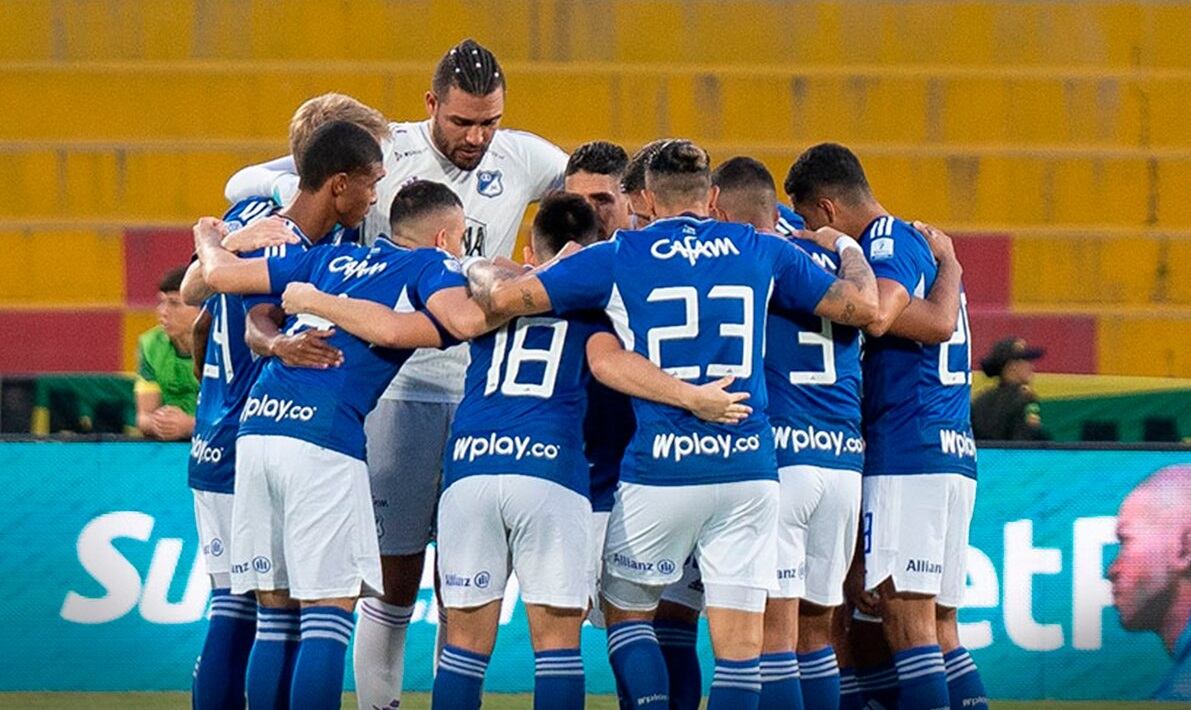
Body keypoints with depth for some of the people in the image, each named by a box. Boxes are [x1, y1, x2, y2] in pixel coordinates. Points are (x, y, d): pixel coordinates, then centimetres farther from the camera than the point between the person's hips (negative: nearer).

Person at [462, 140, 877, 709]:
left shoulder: (618, 257, 3)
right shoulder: (761, 252, 9)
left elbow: (504, 297, 0)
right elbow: (862, 305, 15)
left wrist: (477, 269, 22)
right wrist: (848, 249, 36)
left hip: (657, 470, -1)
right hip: (747, 468, 1)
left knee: (625, 609, 18)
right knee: (738, 637, 2)